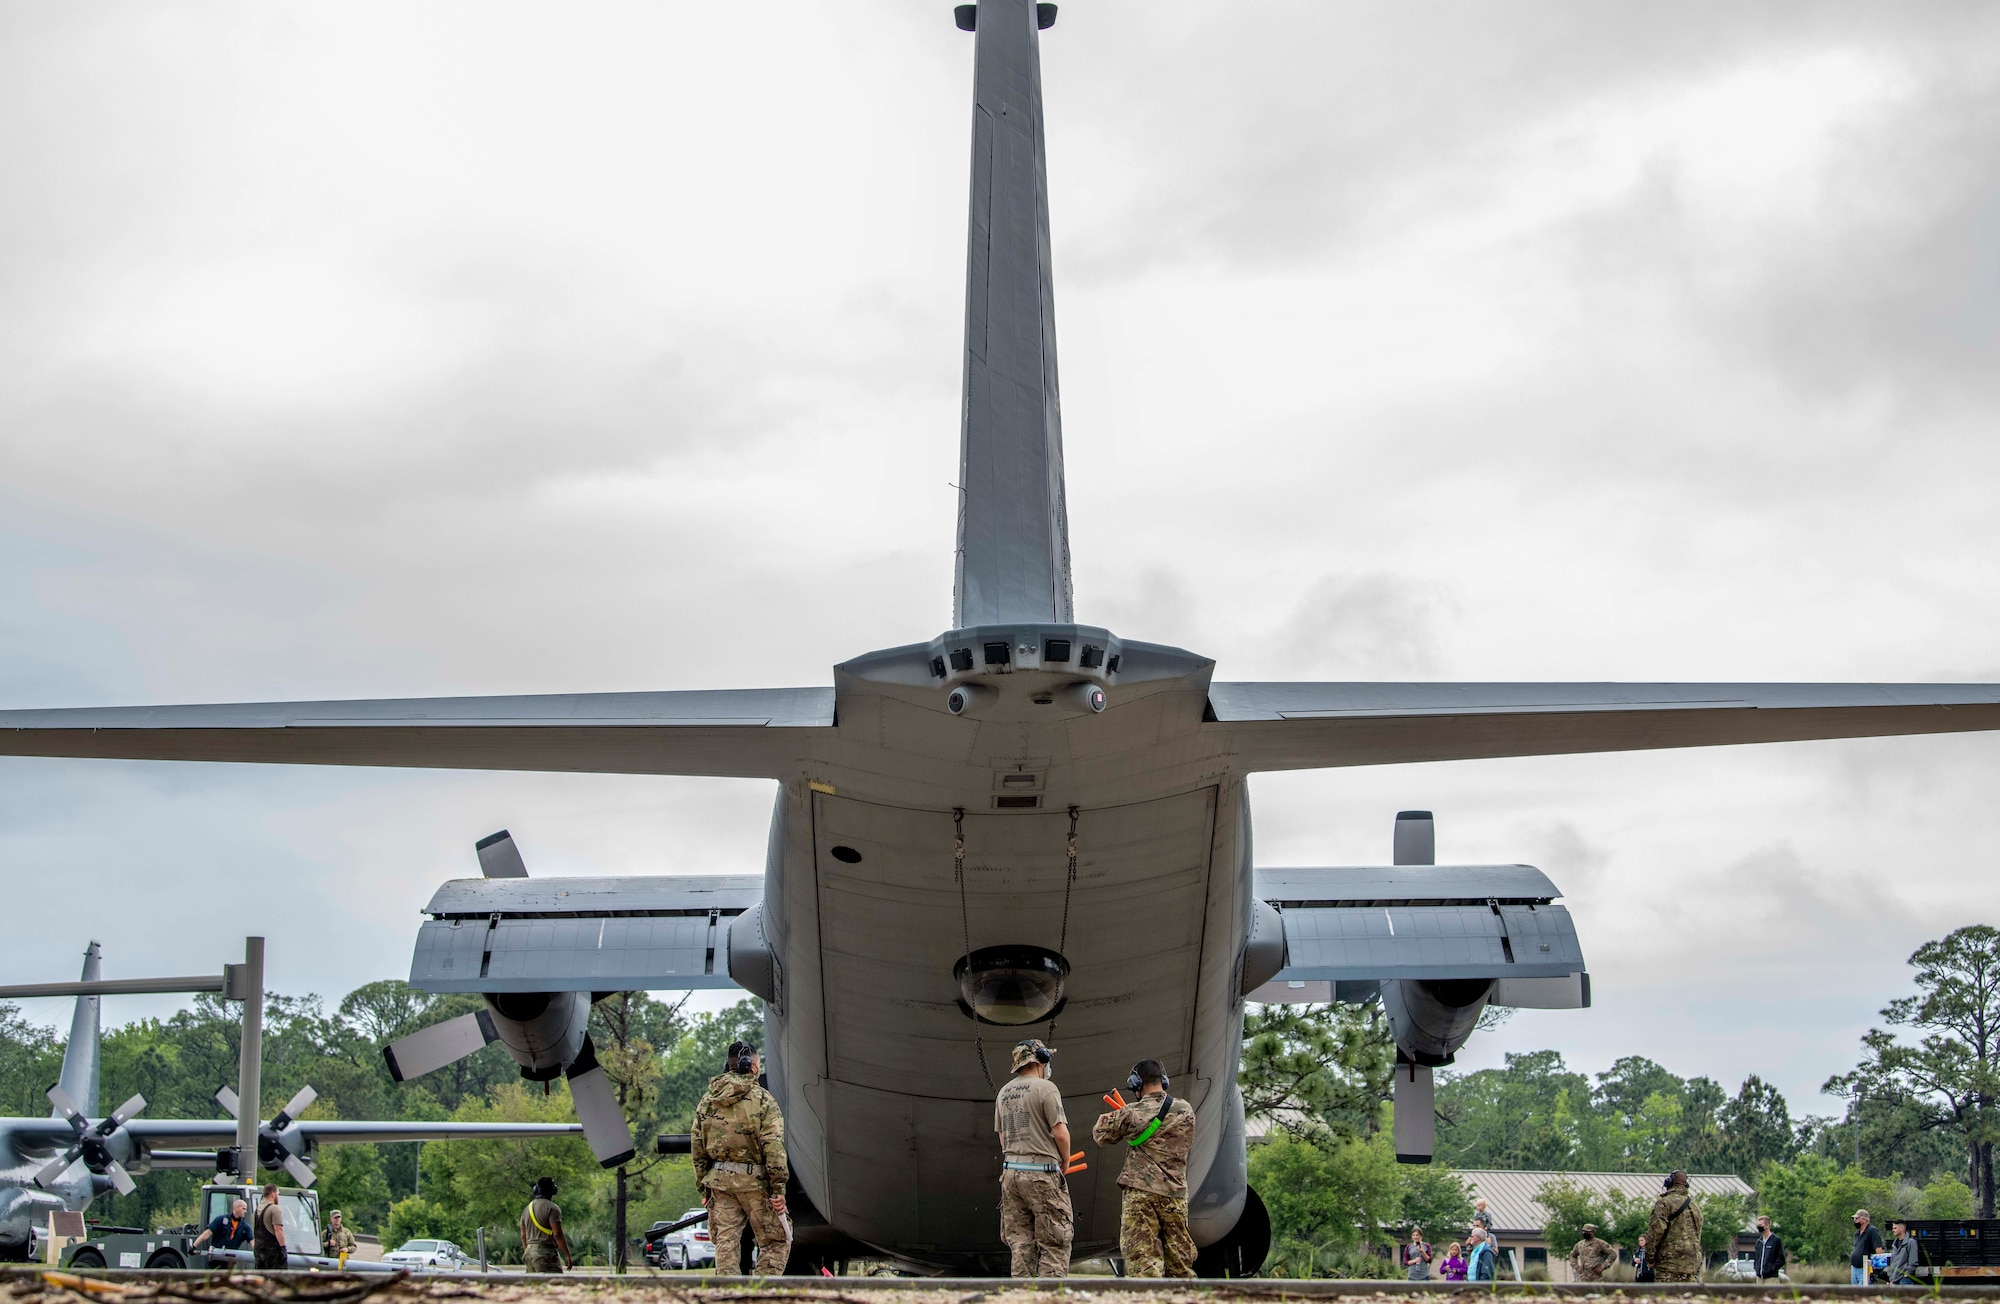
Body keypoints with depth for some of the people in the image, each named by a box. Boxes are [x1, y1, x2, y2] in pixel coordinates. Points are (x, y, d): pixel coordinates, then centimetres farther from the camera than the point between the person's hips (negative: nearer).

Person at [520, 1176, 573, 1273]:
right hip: (546, 1253, -8)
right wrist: (567, 1255, -9)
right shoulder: (552, 1208, -8)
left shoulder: (526, 1210, 16)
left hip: (529, 1253, 8)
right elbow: (557, 1234, -14)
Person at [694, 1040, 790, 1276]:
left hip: (719, 1180, 5)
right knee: (776, 1241, 4)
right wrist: (778, 1188, -10)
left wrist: (703, 1186, 18)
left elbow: (697, 1147, 12)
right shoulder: (762, 1099, -7)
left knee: (726, 1242, 8)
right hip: (754, 1181, -4)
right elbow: (773, 1148, -13)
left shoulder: (707, 1100, 9)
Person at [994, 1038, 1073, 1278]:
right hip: (1042, 1173, -7)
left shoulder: (1004, 1093, 14)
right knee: (1054, 1244, -3)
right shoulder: (1045, 1088, -8)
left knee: (1020, 1244, 10)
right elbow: (1060, 1132, -11)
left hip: (1010, 1171, 7)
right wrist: (1065, 1160, 5)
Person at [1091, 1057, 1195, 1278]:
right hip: (1175, 1193, 4)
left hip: (1141, 1193, -4)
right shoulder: (1186, 1111, 3)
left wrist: (1106, 1118, 29)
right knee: (1179, 1256, 13)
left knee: (1142, 1257, -5)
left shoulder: (1132, 1114, -8)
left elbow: (1101, 1135, 6)